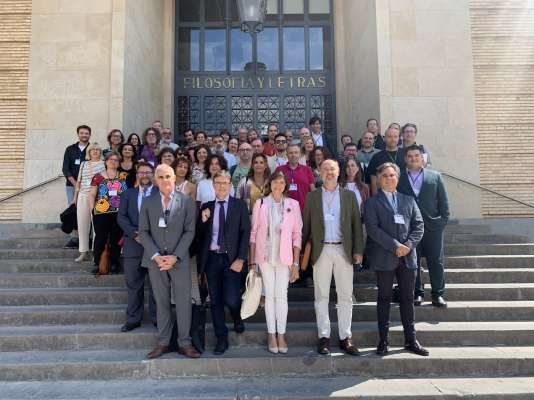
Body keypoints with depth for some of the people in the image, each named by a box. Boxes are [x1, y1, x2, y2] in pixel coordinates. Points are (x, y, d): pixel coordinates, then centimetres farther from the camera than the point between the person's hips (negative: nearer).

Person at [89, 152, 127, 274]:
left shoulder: (123, 177, 9)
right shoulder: (98, 177, 5)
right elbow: (92, 195, 4)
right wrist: (92, 209, -5)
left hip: (119, 213, 2)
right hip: (101, 213, -1)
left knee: (116, 238, 6)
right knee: (100, 238, -3)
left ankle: (114, 263, 16)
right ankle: (97, 263, 9)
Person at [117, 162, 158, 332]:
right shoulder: (128, 194, 13)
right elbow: (121, 217, 3)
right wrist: (135, 234, -12)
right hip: (133, 245, 3)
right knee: (133, 284, 8)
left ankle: (157, 318, 18)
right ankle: (133, 319, 20)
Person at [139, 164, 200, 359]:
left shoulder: (186, 201, 0)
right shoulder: (148, 203, 6)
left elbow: (189, 231, -3)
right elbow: (143, 231, 3)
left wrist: (175, 256, -12)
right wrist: (155, 255, -9)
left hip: (179, 259, -1)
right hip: (155, 260, 2)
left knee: (183, 302, 0)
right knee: (161, 302, 10)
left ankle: (185, 343, 12)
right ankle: (163, 342, 20)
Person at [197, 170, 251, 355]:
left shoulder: (240, 205, 2)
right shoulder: (206, 207, 10)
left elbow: (245, 233, -3)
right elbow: (200, 235, 11)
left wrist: (241, 259, -11)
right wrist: (203, 220, -9)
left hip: (231, 259, -3)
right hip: (211, 258, 3)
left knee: (231, 299, -9)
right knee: (215, 301, 8)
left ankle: (237, 317, 27)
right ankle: (221, 338, 22)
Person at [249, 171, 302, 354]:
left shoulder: (293, 205, 1)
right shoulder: (260, 204, 2)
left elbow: (297, 235, 2)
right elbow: (253, 233, 3)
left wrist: (295, 263, -2)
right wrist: (252, 261, 0)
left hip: (284, 257, 0)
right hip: (265, 256, 0)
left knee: (281, 295, 1)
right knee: (269, 295, 5)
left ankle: (281, 335, 11)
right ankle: (271, 335, 15)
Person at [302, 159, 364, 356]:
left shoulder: (349, 196, 9)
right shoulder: (312, 197, 8)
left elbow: (356, 224, 6)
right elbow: (306, 225, 7)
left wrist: (358, 250, -1)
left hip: (344, 250, 1)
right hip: (321, 251, 0)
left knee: (345, 296, 4)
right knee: (321, 296, 4)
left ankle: (345, 337, 14)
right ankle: (324, 337, 13)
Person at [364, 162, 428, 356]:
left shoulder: (408, 200, 14)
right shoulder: (372, 202, 1)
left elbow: (419, 225, 7)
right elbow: (372, 229, -10)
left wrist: (408, 245, -9)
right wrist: (395, 246, -16)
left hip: (407, 257, 3)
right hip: (384, 258, -3)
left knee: (407, 299, 10)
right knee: (384, 299, 6)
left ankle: (411, 340, 20)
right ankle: (383, 341, 14)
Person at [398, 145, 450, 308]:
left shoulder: (435, 176, 9)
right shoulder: (399, 179, 6)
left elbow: (443, 201, 8)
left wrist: (443, 220, 0)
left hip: (433, 227, 0)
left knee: (436, 262, 3)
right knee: (413, 262, 5)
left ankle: (438, 294, 12)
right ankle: (418, 293, 16)